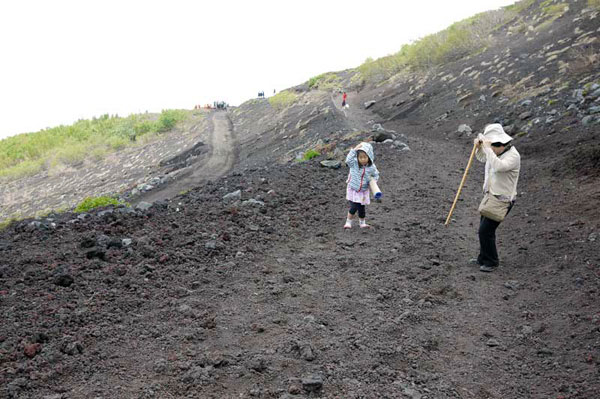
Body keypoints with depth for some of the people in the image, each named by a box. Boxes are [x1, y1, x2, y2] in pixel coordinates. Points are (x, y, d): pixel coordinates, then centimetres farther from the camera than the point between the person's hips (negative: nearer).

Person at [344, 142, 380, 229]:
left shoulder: (371, 167, -10)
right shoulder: (354, 164, -16)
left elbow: (376, 175, 8)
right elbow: (348, 160, -37)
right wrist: (354, 150, -37)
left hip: (364, 191, 2)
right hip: (353, 190, -2)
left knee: (362, 209, 10)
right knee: (354, 208, -9)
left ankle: (362, 223, 33)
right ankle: (348, 222, 12)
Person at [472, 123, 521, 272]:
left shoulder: (513, 155, -22)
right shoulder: (496, 151, 3)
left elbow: (498, 166, -40)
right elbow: (482, 158, 22)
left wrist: (487, 147, -34)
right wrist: (479, 147, 1)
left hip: (502, 201, -9)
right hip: (491, 196, 9)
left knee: (486, 230, -8)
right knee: (484, 228, 17)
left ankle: (491, 262, 10)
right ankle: (483, 258, 33)